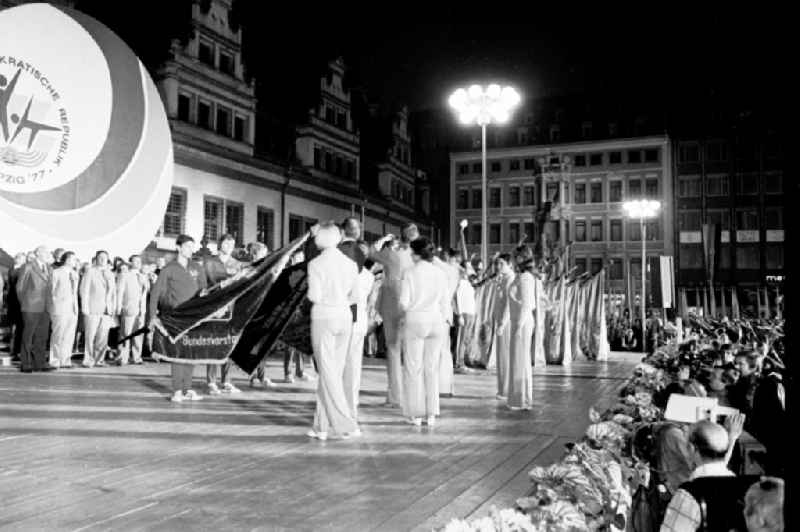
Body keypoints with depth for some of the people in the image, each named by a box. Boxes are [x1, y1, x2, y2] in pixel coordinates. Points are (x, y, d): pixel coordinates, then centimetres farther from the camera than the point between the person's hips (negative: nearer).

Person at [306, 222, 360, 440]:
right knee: (335, 372, 11)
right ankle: (322, 426, 16)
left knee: (328, 374, 2)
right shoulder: (350, 263, 5)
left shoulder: (316, 264, -10)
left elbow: (315, 296, -14)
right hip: (345, 317, 5)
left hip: (323, 318, -5)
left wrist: (310, 292, 7)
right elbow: (355, 296, 7)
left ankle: (346, 425, -1)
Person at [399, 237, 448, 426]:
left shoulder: (409, 273, -8)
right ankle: (431, 414, 13)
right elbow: (444, 303, 5)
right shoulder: (440, 273, 2)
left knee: (414, 368, 6)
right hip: (435, 321, 3)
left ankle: (416, 414, 9)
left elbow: (404, 302, -11)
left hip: (415, 321, -3)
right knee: (432, 368, 10)